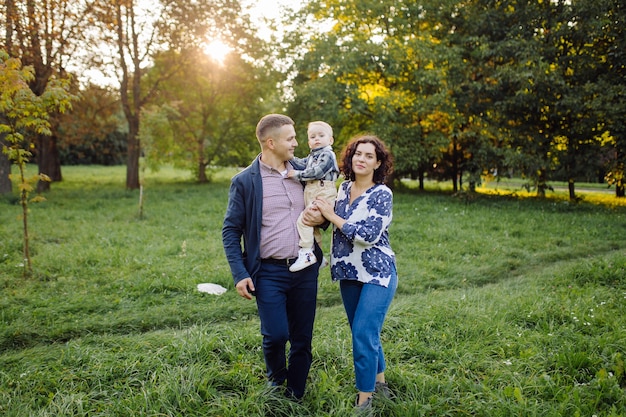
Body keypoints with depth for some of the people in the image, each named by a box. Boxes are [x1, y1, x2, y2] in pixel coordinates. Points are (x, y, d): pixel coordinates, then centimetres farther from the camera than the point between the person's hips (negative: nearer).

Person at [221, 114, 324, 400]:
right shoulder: (244, 181, -6)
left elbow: (320, 208, 18)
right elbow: (230, 231, -3)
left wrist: (322, 218, -6)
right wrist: (240, 274, -11)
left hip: (305, 269, 4)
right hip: (269, 272, -3)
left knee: (302, 339, 9)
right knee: (276, 335, -8)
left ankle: (295, 396, 28)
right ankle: (276, 380, 25)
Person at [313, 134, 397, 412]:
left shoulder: (382, 194, -12)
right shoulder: (343, 188, 5)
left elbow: (369, 235, -23)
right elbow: (330, 222, 21)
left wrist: (331, 215, -18)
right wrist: (318, 214, 1)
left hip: (377, 274, -6)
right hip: (348, 274, 6)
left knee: (363, 333, -9)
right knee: (365, 332, 16)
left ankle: (364, 399, 6)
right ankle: (379, 382, 36)